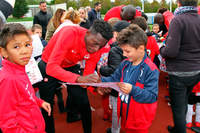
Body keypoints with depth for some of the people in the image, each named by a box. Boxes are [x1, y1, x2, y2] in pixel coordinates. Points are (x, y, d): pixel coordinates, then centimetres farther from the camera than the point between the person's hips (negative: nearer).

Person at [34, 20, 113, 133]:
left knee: (84, 103, -1)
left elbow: (88, 74, -11)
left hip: (71, 67, 4)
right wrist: (79, 79, -52)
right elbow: (51, 67, -40)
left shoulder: (98, 47, -18)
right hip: (48, 67, -3)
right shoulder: (70, 33, -34)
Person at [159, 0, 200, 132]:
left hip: (180, 73, -7)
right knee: (184, 103, 24)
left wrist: (161, 49, -4)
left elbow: (171, 51, -24)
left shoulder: (178, 20, -17)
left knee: (178, 108, 7)